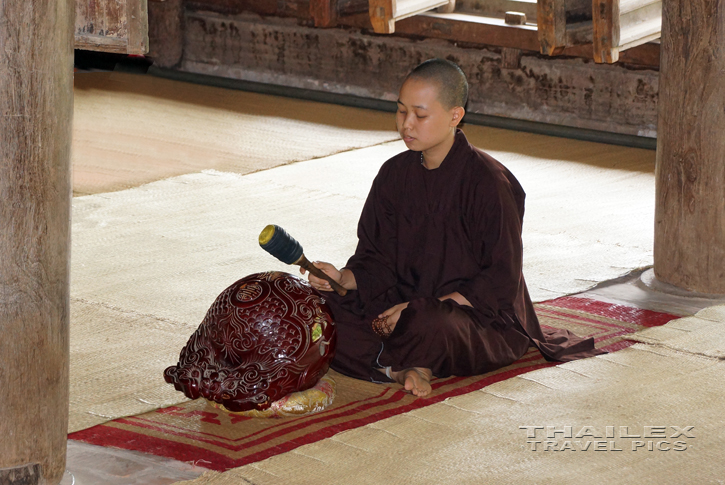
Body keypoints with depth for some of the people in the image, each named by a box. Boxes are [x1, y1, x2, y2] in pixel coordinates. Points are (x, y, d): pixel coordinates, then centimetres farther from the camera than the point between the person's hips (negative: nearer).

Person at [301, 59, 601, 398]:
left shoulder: (488, 182, -15)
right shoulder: (395, 174, 4)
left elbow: (502, 280, -16)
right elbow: (377, 259, 6)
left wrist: (422, 308, -20)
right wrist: (344, 278, -18)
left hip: (482, 315, -6)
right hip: (408, 302, 6)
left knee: (429, 325, -40)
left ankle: (388, 361, -9)